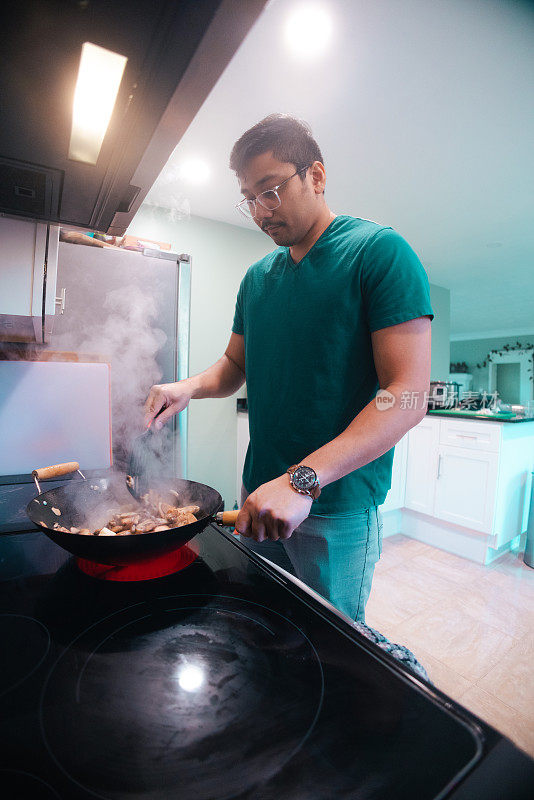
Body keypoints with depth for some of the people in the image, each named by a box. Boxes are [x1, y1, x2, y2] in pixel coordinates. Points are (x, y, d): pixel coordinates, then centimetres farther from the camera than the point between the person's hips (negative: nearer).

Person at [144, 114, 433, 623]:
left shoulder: (379, 251, -10)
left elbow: (408, 394, -19)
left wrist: (305, 480, -28)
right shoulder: (257, 278, 10)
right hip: (261, 494, 6)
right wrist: (191, 386, -5)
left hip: (337, 508, -5)